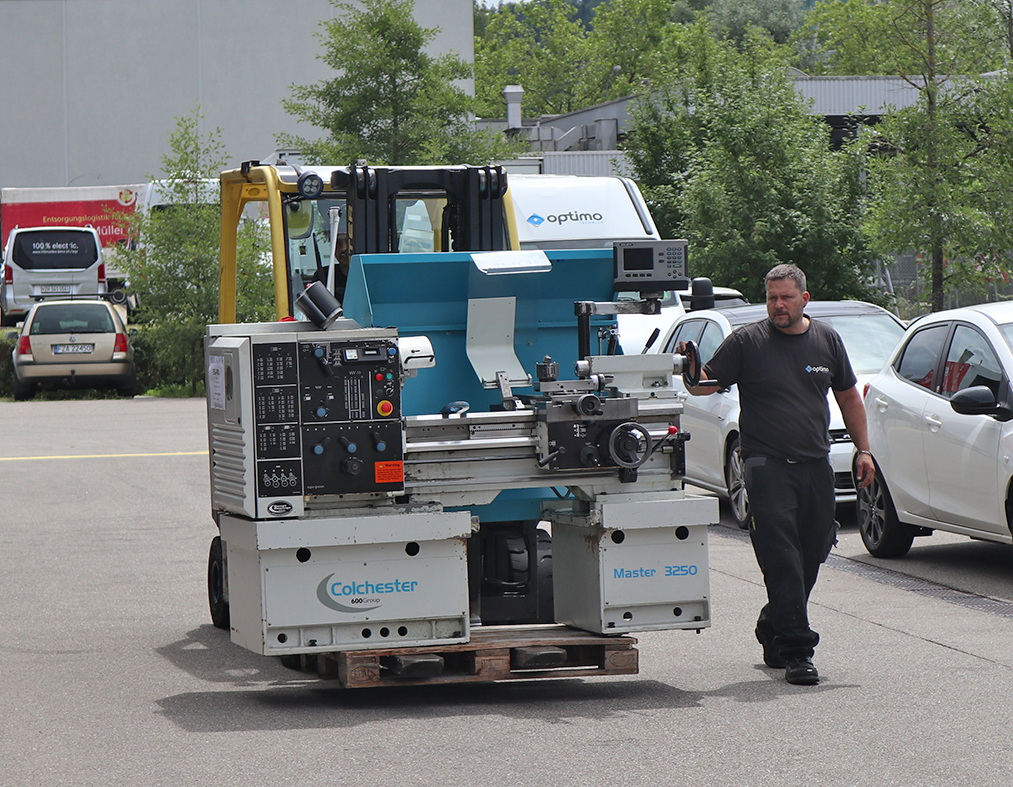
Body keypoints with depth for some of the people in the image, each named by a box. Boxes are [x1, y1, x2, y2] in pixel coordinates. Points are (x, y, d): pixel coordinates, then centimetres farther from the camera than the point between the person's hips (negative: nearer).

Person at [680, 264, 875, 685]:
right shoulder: (746, 342, 0)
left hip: (816, 465, 5)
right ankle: (796, 651, -11)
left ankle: (773, 629, 30)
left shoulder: (826, 340, 12)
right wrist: (691, 370, -24)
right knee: (782, 560, -12)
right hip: (767, 465, -4)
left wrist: (862, 449, 15)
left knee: (811, 555, 9)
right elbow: (705, 385, -2)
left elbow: (849, 397, 21)